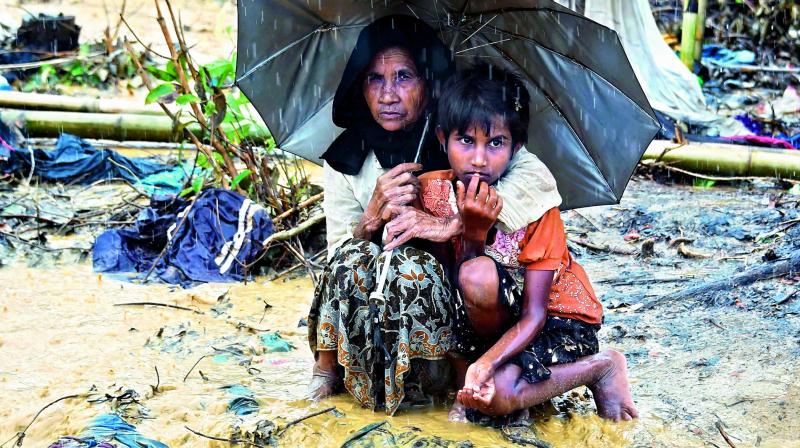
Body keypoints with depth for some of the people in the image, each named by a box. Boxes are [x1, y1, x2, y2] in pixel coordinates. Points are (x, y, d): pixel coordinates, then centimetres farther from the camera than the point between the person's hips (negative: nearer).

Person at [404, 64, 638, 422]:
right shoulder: (432, 190, -12)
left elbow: (534, 315, -22)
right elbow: (456, 288, -12)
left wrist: (486, 362, -39)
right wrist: (473, 232, -30)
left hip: (558, 322, -3)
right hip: (497, 318, 3)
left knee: (495, 395, -32)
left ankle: (600, 366, -6)